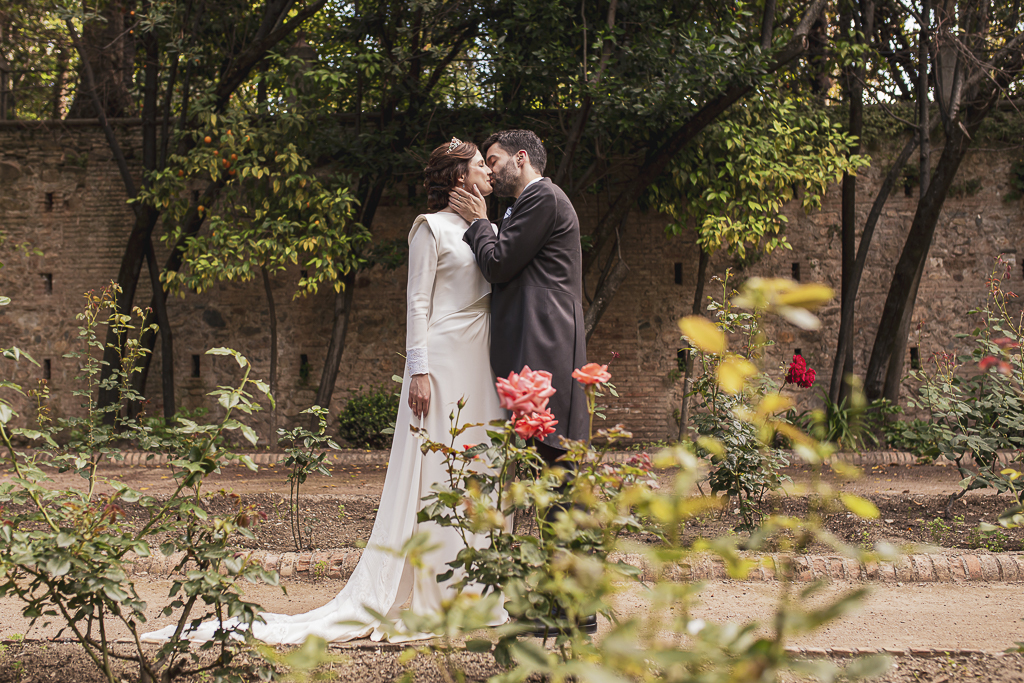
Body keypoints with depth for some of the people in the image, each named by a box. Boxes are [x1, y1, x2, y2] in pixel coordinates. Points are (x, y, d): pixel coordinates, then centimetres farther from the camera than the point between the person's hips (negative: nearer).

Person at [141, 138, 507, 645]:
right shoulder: (431, 228, -3)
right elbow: (418, 302, -8)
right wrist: (419, 370, -14)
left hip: (482, 363, 7)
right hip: (443, 360, -7)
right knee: (432, 471, -7)